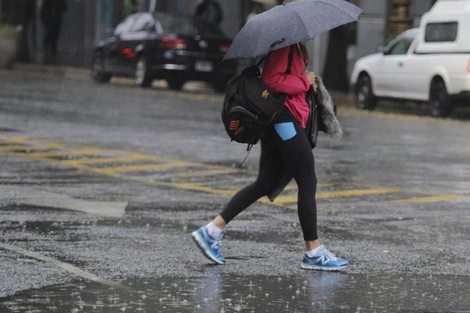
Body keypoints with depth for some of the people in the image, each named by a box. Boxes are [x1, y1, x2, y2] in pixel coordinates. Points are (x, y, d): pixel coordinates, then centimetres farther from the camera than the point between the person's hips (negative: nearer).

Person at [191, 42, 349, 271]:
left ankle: (212, 230, 8)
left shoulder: (295, 46, 16)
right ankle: (313, 253, 3)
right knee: (307, 183, -3)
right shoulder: (286, 44, -15)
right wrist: (304, 82, -14)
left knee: (266, 183, 11)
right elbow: (272, 79, -23)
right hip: (285, 117, -11)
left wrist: (307, 80, 3)